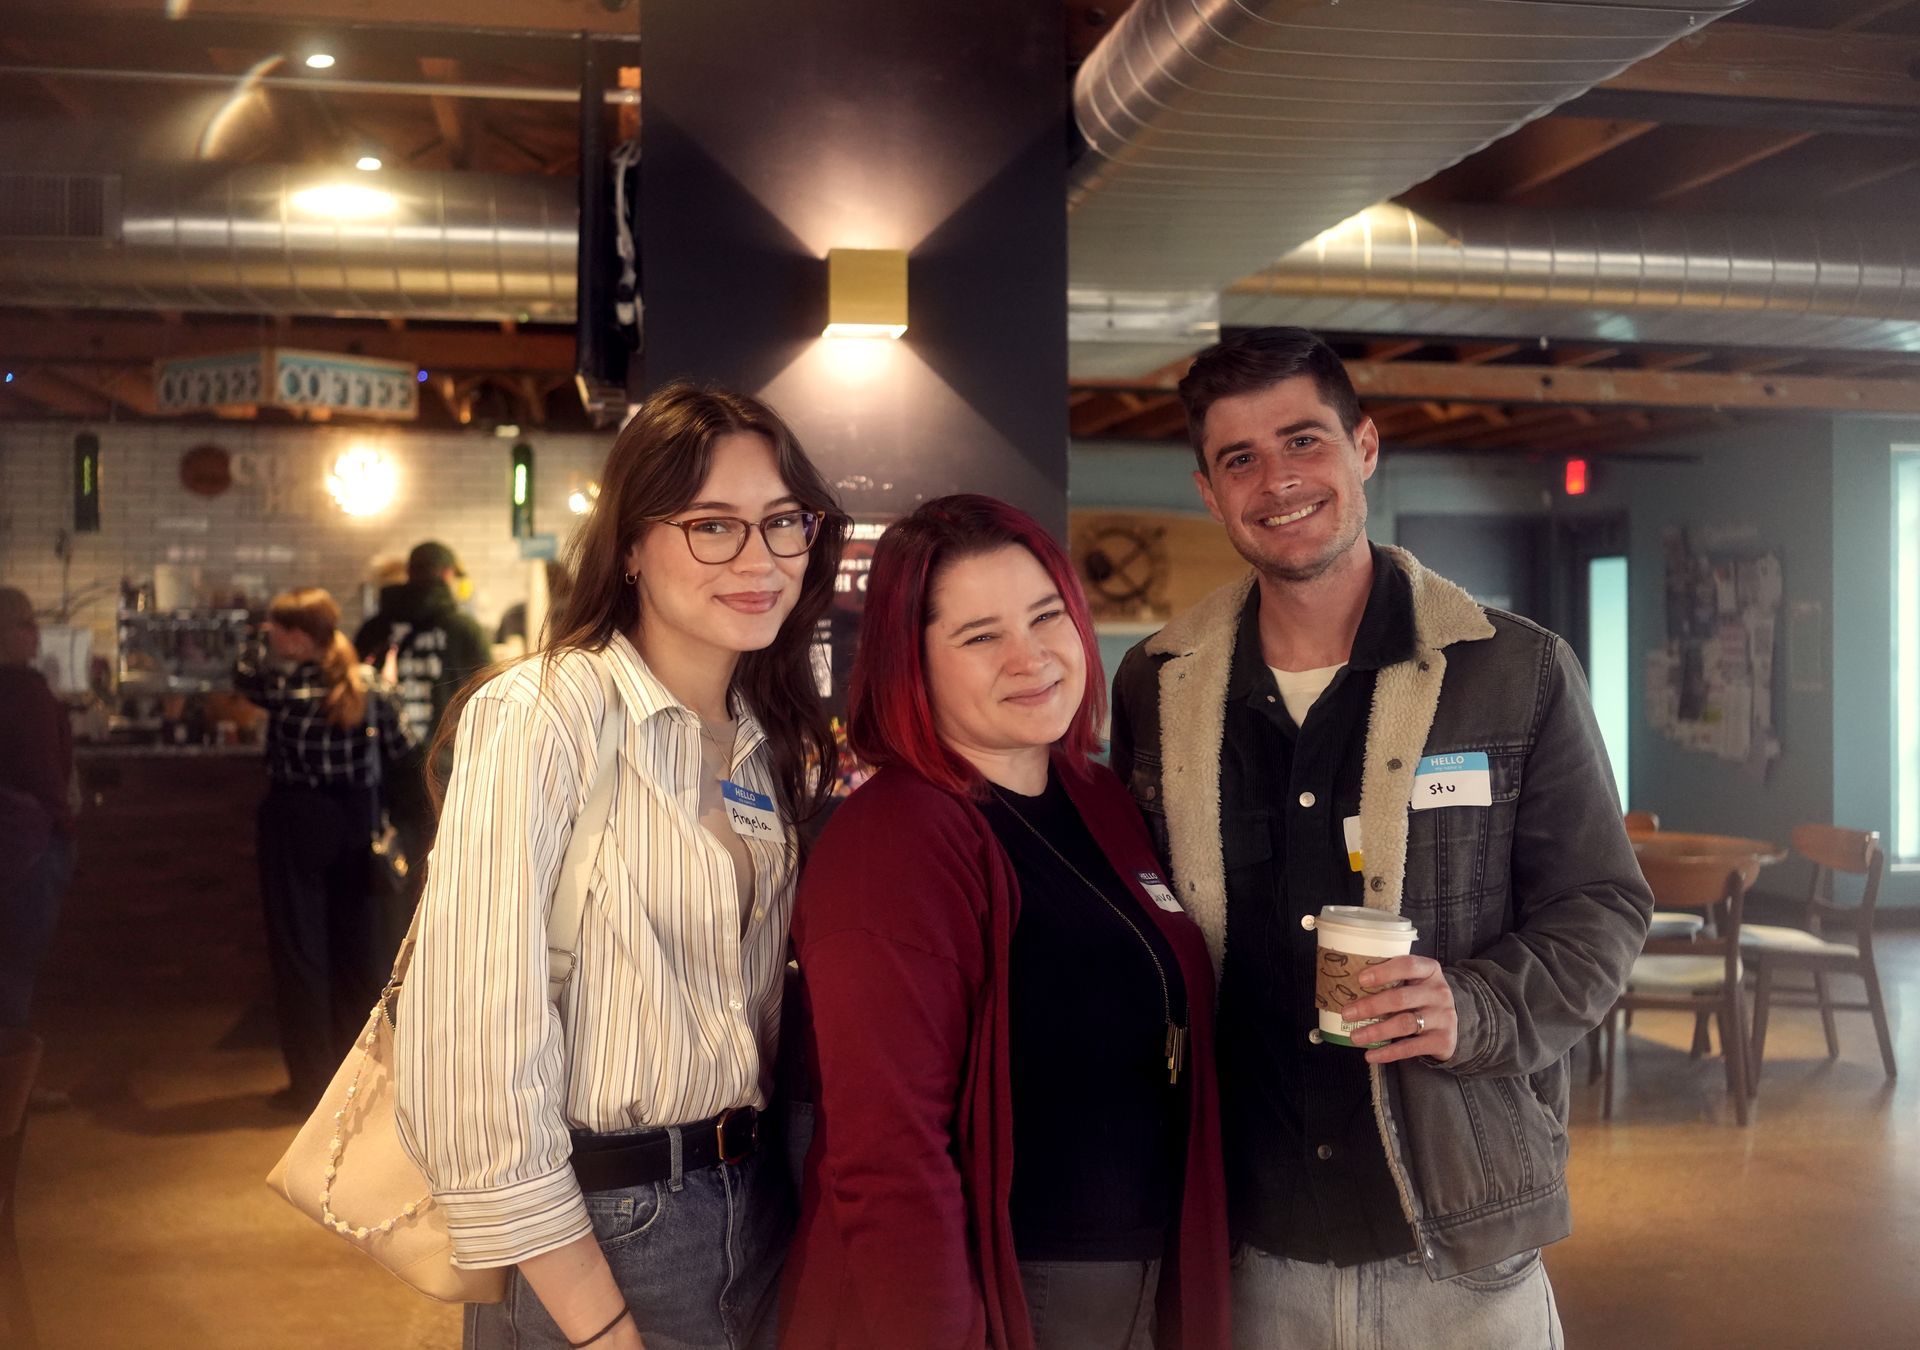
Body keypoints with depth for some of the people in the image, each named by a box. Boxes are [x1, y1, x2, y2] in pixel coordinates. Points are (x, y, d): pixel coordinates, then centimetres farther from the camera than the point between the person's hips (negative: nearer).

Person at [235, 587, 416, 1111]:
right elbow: (403, 753, -1)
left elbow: (244, 673, 9)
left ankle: (312, 1081, 8)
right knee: (360, 947, 12)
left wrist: (263, 644, 21)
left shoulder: (283, 682, -12)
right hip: (357, 825, 4)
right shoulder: (370, 685, -3)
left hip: (296, 821, -4)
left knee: (299, 949, 5)